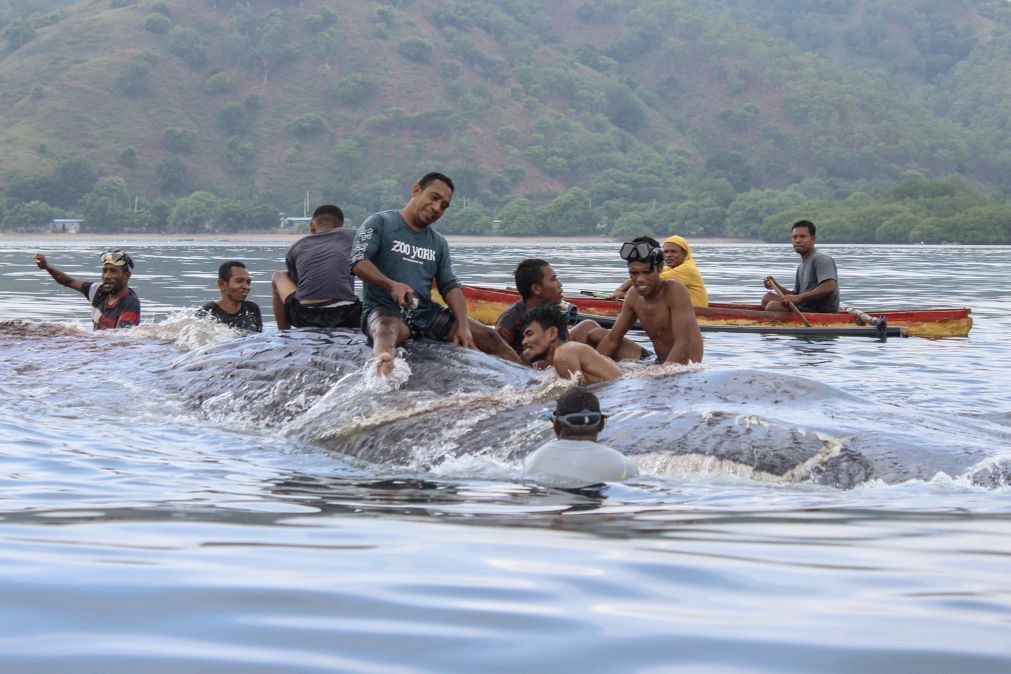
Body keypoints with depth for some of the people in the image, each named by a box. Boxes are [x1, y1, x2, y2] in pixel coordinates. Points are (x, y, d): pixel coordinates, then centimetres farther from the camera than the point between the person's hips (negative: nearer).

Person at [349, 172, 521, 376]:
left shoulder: (439, 242, 21)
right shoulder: (380, 223, 3)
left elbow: (450, 287, 14)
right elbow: (358, 262, -11)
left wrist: (463, 325, -5)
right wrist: (392, 285, -28)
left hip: (426, 313, 7)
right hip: (385, 310, -7)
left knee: (489, 337, -8)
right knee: (387, 330, -43)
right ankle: (384, 372, -75)